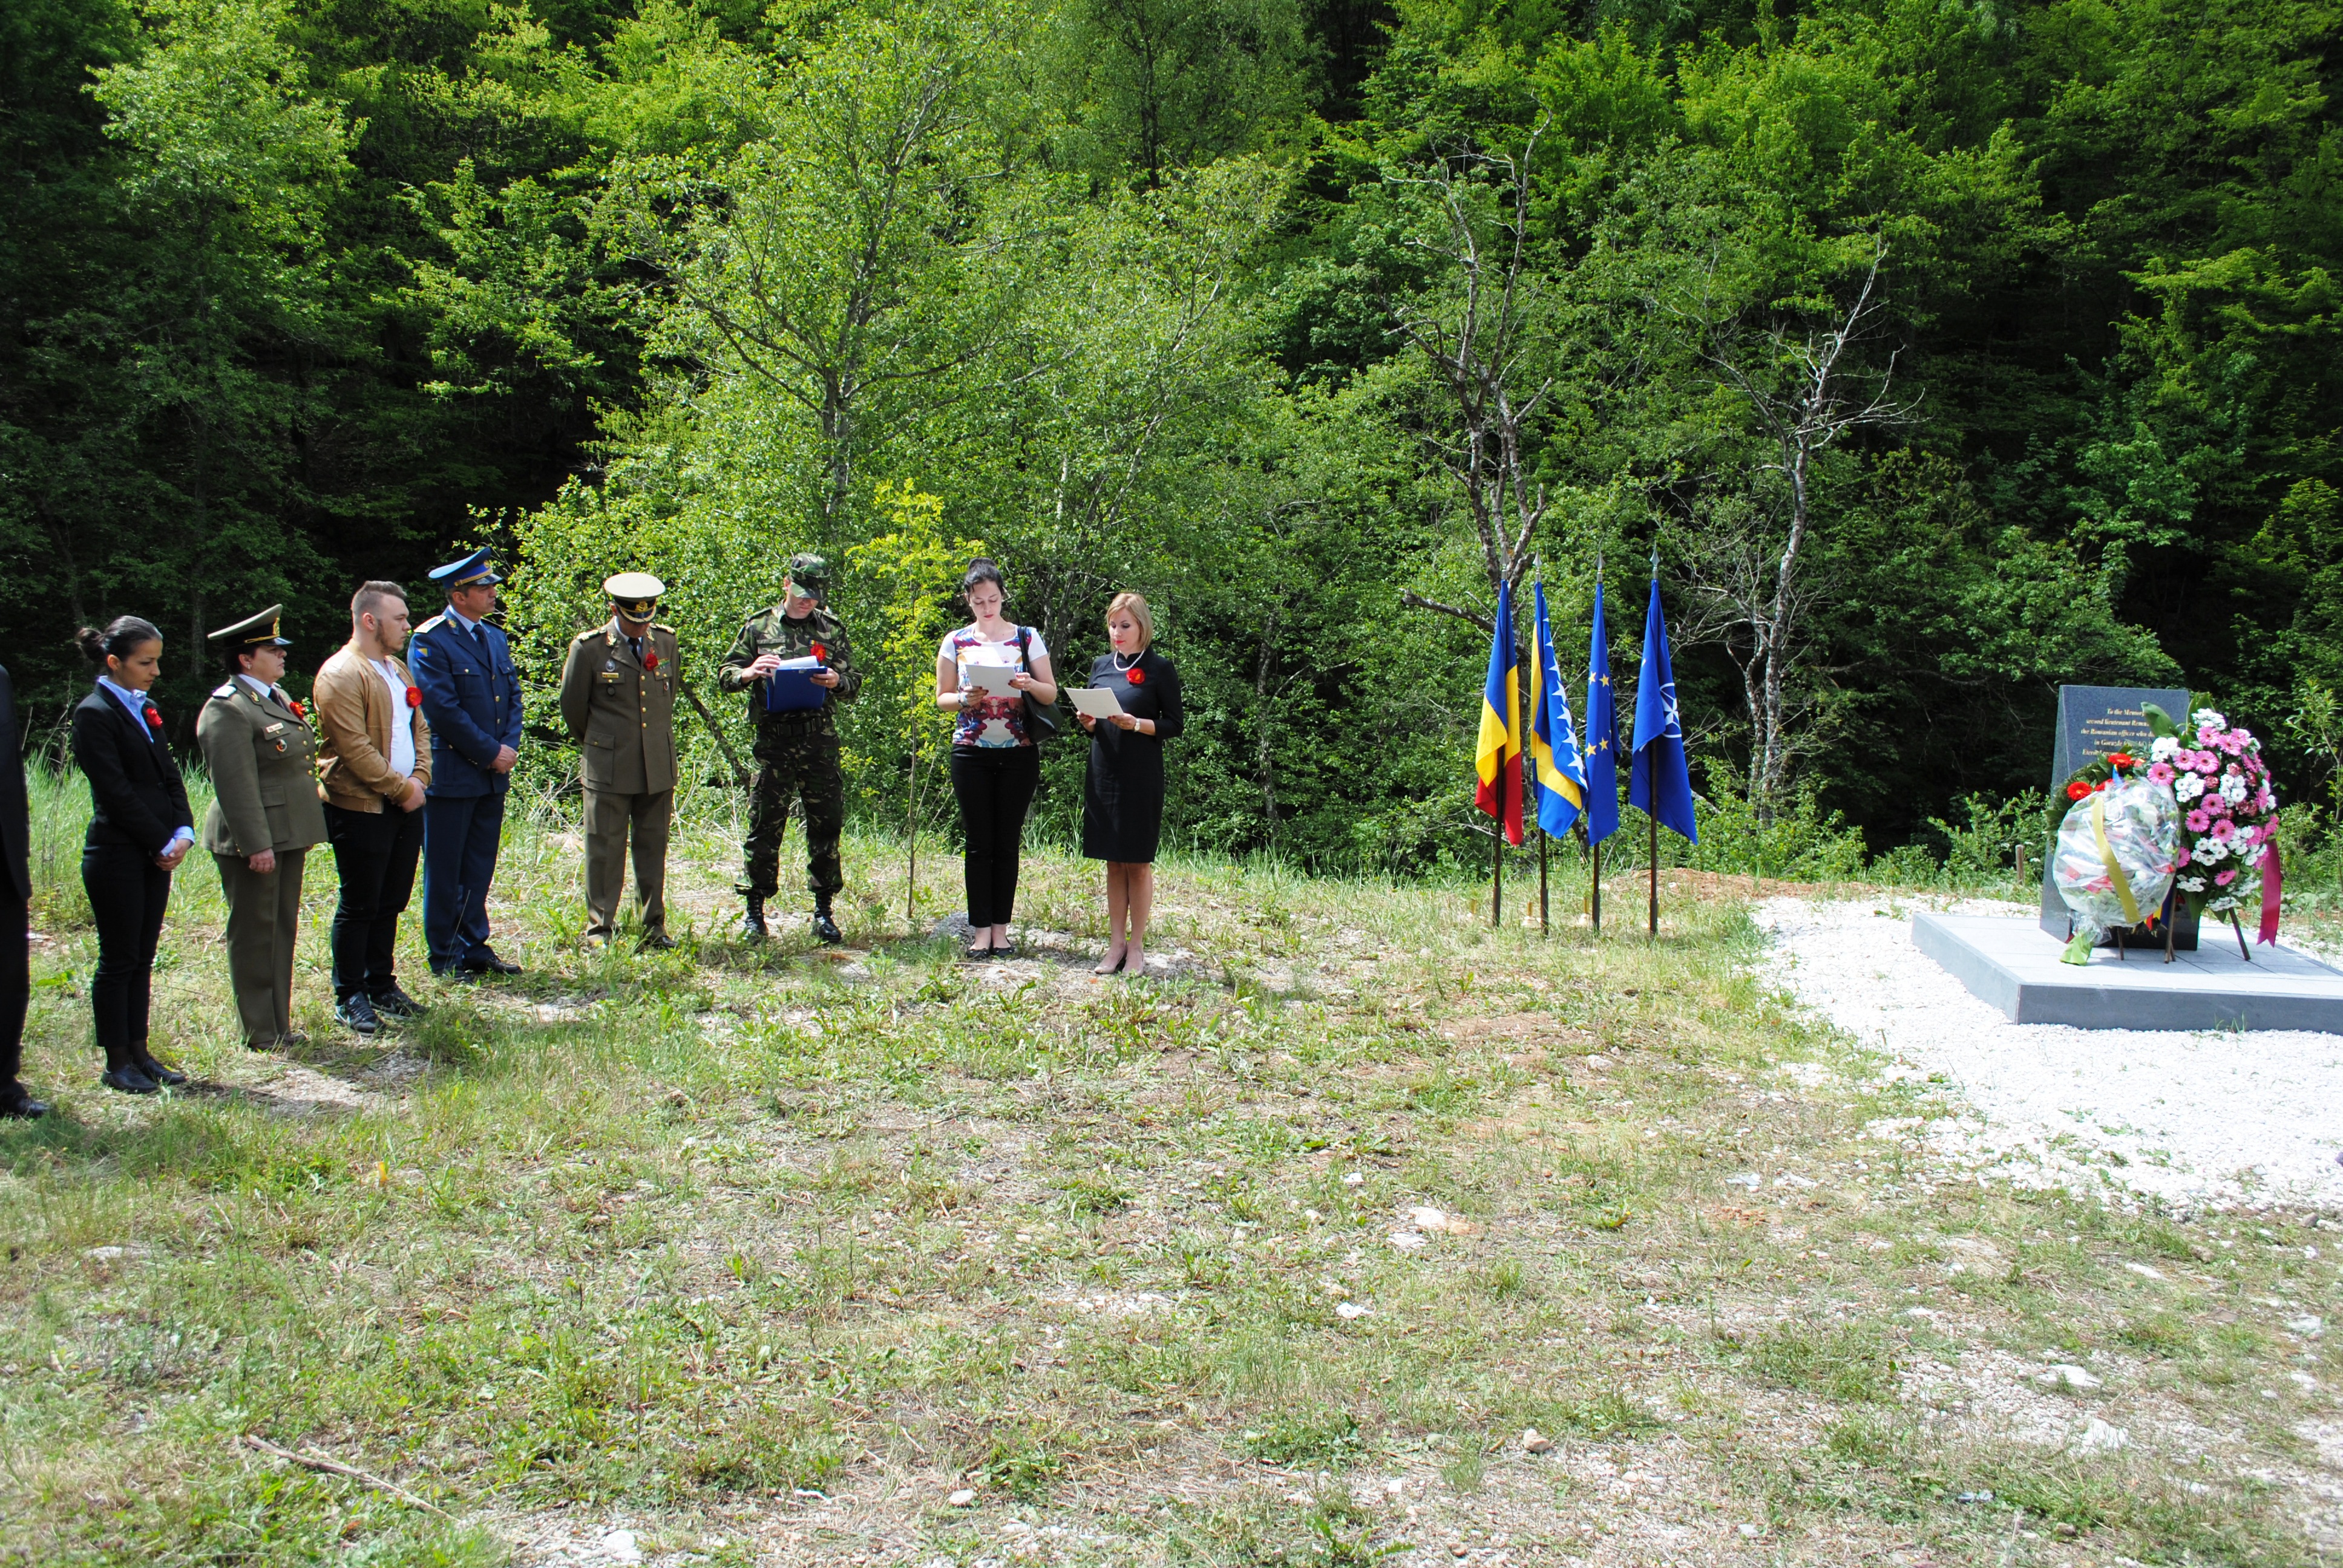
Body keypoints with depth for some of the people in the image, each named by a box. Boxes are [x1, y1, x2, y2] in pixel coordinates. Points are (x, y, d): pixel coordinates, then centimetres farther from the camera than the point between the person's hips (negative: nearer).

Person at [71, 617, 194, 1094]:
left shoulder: (144, 709, 13)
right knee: (118, 960, 0)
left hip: (156, 854, 8)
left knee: (142, 958, 11)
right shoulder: (94, 713, -11)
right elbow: (117, 791, -15)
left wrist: (183, 832, -1)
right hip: (117, 855, -8)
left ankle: (138, 1053, 18)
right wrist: (162, 843, -13)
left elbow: (169, 776, 12)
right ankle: (117, 1063, 9)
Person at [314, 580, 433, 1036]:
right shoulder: (341, 675, -13)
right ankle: (349, 998, 10)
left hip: (405, 805, 8)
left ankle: (382, 986, 25)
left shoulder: (399, 670, 16)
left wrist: (419, 779, 2)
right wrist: (400, 788, -14)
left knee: (392, 902, 14)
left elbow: (420, 728, 18)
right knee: (359, 907, 0)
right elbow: (355, 747, -19)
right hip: (361, 808, -8)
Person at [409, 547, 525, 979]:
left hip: (494, 773, 7)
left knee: (480, 867, 12)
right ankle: (446, 959, 11)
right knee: (445, 871, 3)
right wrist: (490, 752, -13)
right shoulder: (429, 641, -11)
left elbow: (513, 696, 13)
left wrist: (510, 746, -3)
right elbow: (443, 709, -16)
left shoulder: (494, 637, 13)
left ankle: (475, 948, 22)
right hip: (451, 774, -7)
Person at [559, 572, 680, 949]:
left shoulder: (666, 641, 7)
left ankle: (654, 926, 17)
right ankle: (600, 928, 12)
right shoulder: (589, 648, -6)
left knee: (654, 848, 8)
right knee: (605, 849, 2)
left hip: (659, 767, 3)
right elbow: (572, 707, 5)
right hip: (609, 768, -3)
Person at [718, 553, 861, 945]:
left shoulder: (832, 631, 11)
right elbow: (725, 674, 9)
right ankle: (754, 913, 9)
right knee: (764, 828, 0)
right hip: (773, 741, -1)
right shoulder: (758, 628, 8)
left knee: (826, 826, 2)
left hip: (820, 742, 1)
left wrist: (836, 682, -11)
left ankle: (823, 912, 12)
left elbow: (855, 685, 11)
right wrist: (749, 673, -12)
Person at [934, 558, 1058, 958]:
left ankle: (1001, 928, 9)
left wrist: (1030, 685, -17)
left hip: (1019, 755, 0)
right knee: (978, 842, 0)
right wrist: (964, 699, -13)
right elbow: (942, 698, 8)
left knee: (1007, 842, 3)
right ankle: (981, 930, 5)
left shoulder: (1027, 638, 4)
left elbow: (1051, 695, 5)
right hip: (972, 753, 0)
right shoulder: (955, 643, 6)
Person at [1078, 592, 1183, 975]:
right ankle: (1116, 944, 14)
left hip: (1141, 776, -5)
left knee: (1138, 861, 0)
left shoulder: (1159, 668, -3)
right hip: (1103, 771, 5)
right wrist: (1089, 723, -5)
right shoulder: (1101, 666, 12)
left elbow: (1175, 724, -4)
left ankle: (1136, 947, 7)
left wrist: (1136, 724, -19)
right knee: (1114, 861, 8)